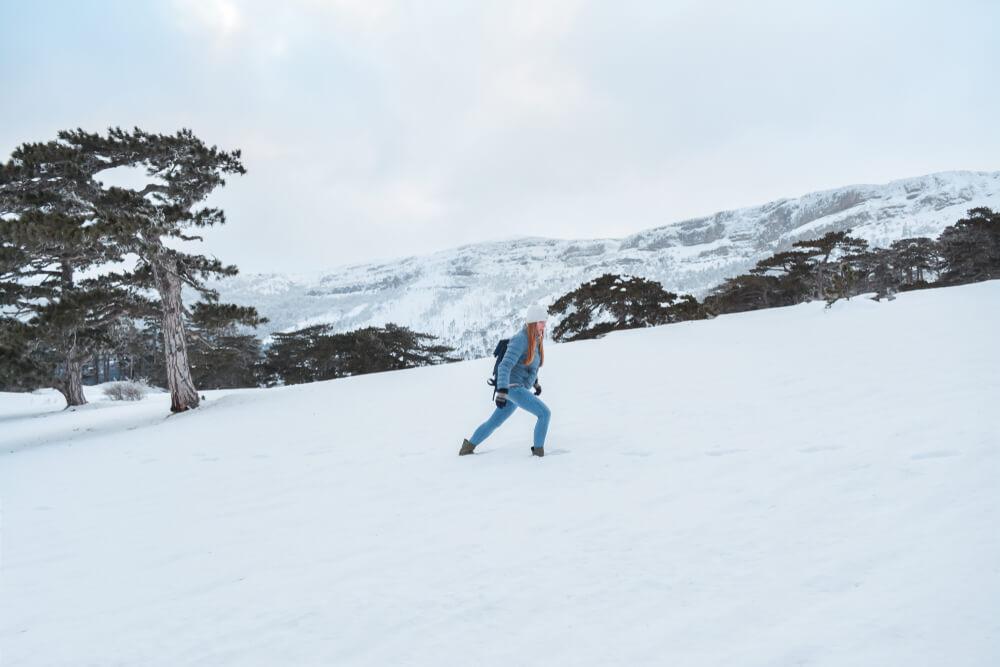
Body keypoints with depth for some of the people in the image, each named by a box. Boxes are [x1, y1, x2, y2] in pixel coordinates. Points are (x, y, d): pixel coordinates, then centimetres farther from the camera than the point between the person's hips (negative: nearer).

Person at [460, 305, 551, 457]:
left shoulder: (535, 340, 9)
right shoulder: (520, 340, -20)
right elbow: (504, 366, -26)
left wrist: (535, 382, 34)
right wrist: (502, 392, -34)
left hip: (519, 388, 10)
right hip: (513, 387, -10)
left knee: (494, 422, 19)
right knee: (545, 413, -14)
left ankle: (468, 446, 31)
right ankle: (539, 450, -4)